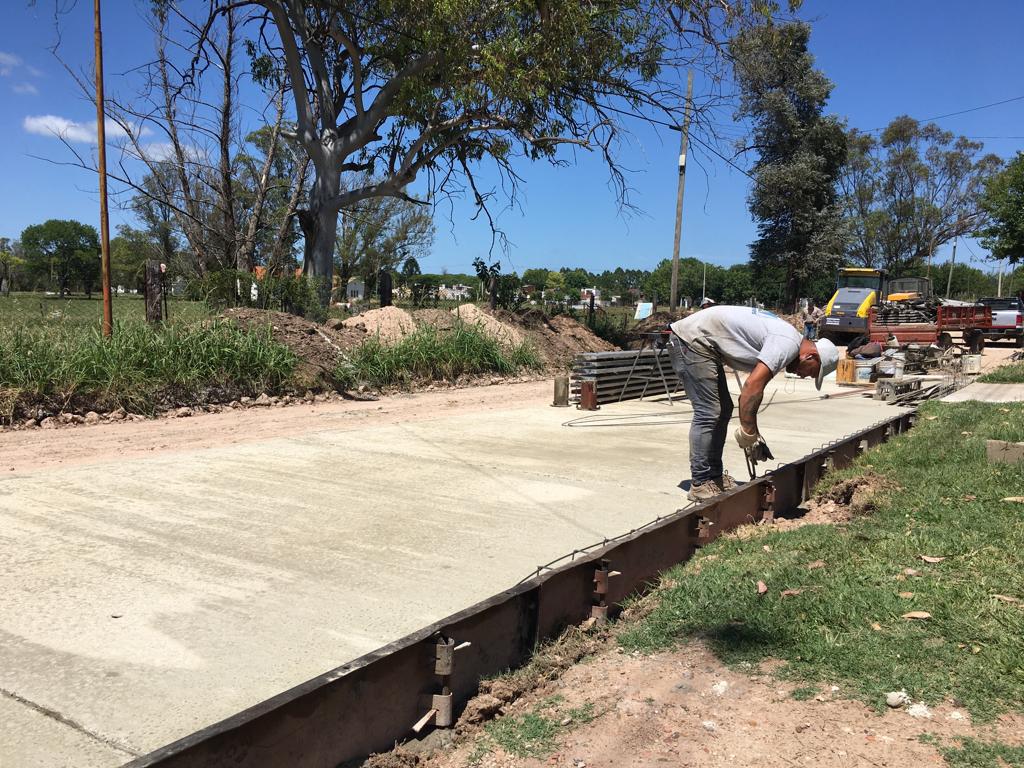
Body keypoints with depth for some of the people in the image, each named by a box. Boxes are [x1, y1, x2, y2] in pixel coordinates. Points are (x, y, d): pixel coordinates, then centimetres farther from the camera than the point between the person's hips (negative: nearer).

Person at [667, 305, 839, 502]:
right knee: (708, 413, -11)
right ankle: (700, 484, -5)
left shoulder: (785, 337, 15)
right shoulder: (789, 344, -17)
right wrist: (748, 431, -17)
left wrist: (752, 433, 18)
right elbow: (753, 386, -26)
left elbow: (752, 387, 19)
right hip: (691, 339, -11)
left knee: (723, 410, 13)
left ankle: (714, 476, 19)